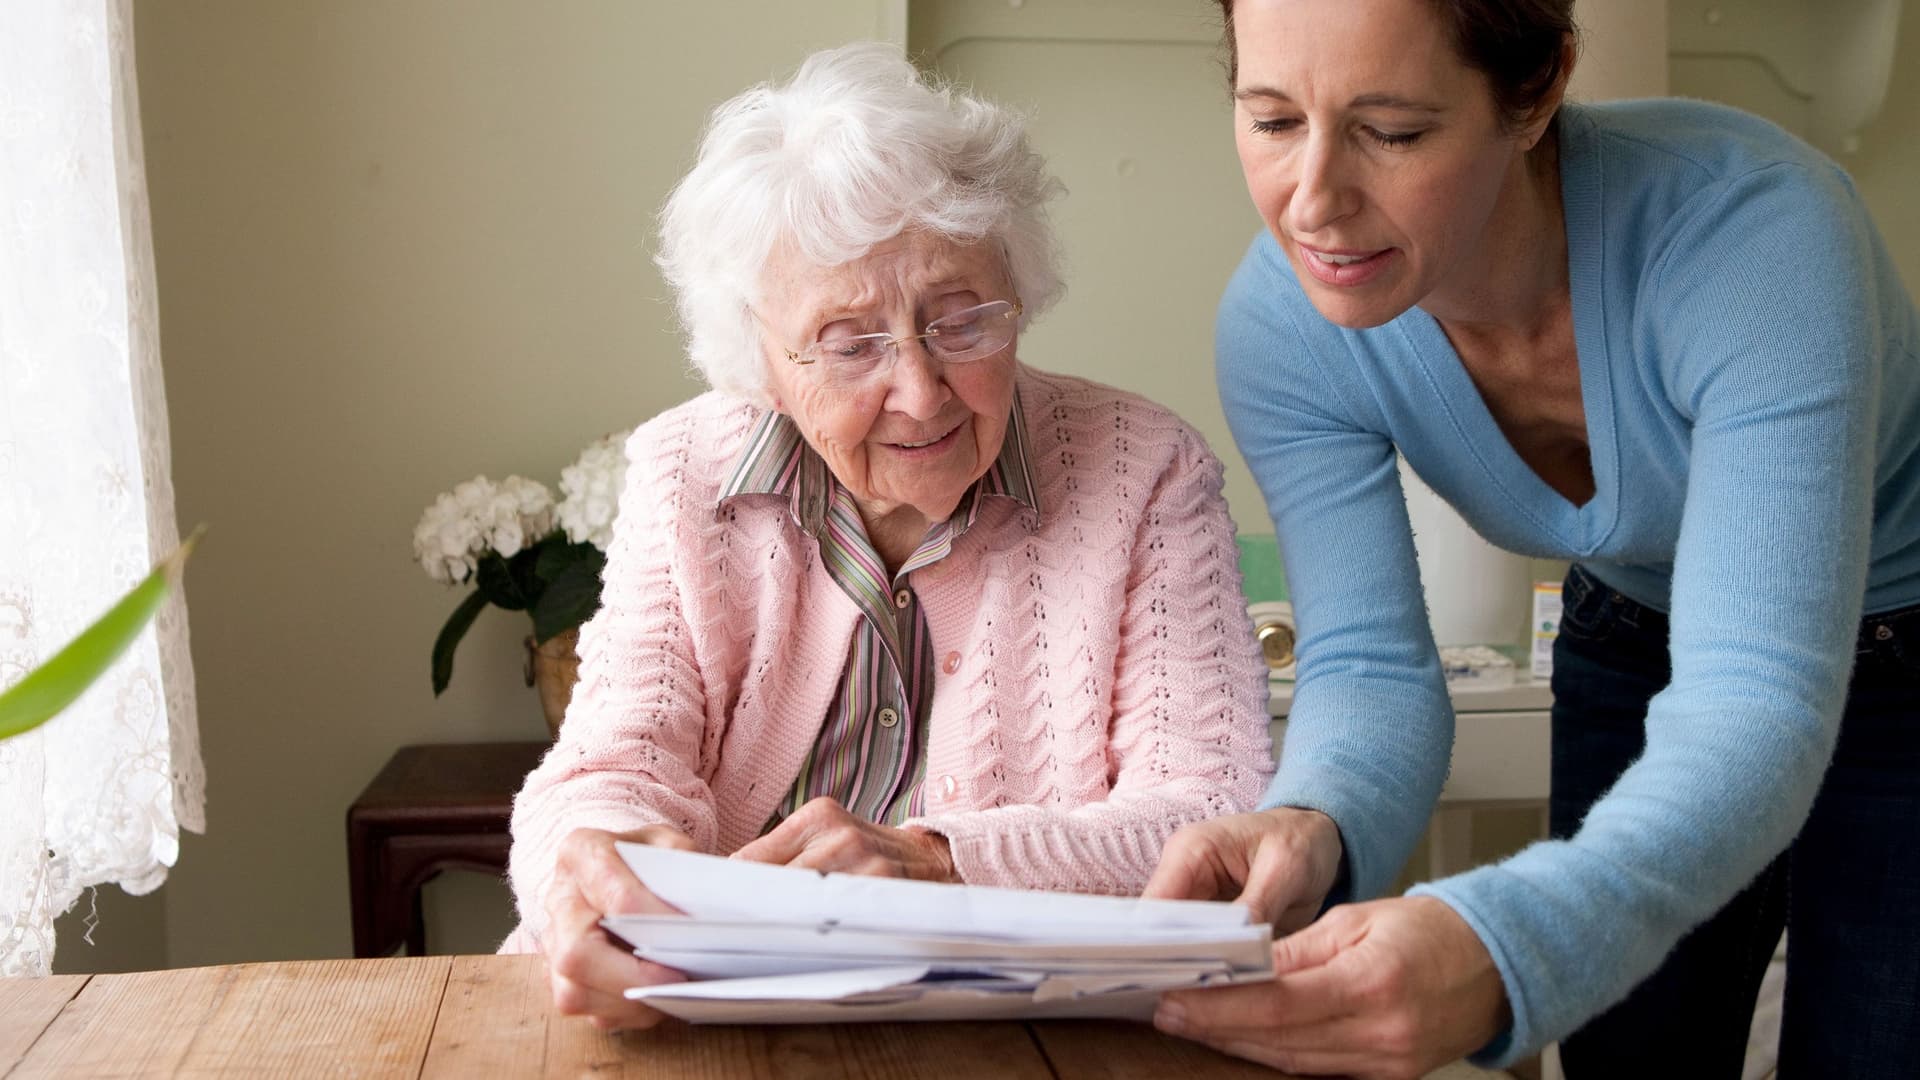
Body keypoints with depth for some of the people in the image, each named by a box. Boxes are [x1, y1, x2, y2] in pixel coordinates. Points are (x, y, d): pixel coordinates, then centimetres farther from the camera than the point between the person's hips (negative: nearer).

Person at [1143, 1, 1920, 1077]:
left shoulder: (1749, 229, -37)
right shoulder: (1280, 324, -23)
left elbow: (1754, 702, -42)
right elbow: (1370, 661, -23)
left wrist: (1504, 950, -60)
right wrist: (1312, 826, -46)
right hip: (1630, 645, 3)